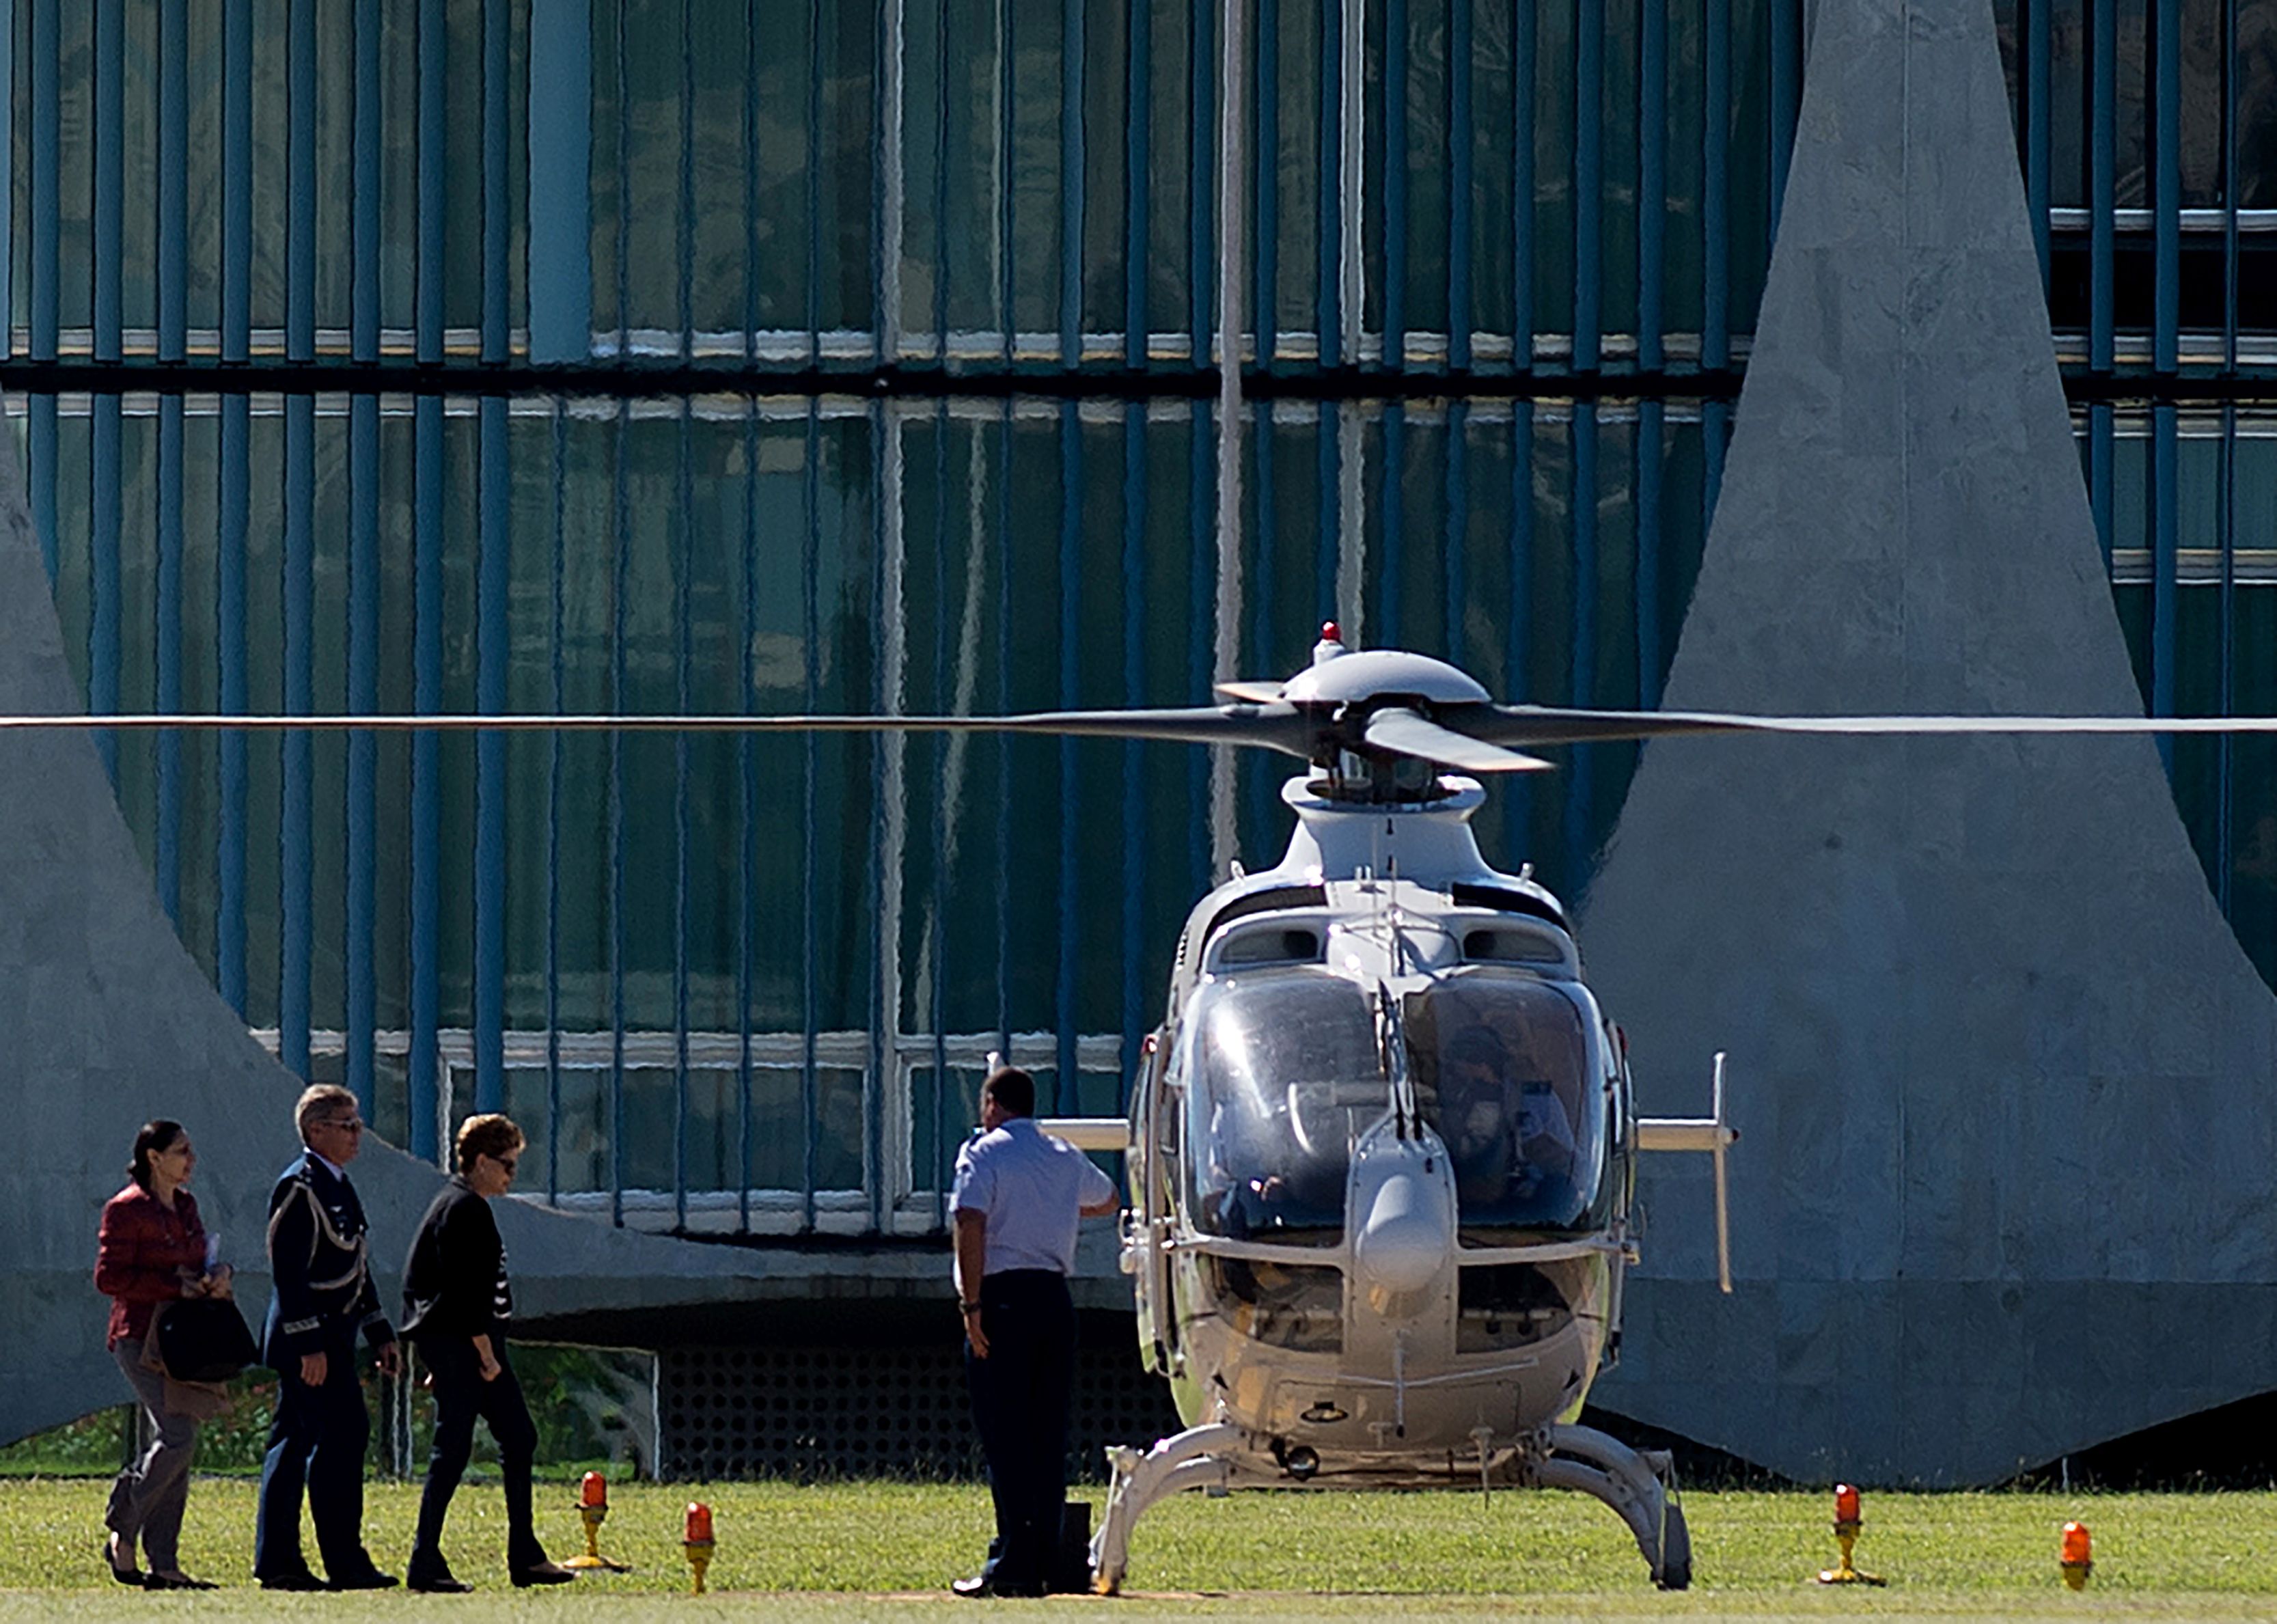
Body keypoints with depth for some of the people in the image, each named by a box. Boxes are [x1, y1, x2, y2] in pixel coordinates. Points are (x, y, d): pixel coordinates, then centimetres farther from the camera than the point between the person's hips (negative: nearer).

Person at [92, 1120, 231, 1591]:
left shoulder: (184, 1204, 15)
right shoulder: (127, 1209, -10)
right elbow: (109, 1277, -14)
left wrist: (217, 1274, 2)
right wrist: (174, 1286, -17)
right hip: (142, 1336, -8)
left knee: (176, 1445, 4)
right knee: (178, 1437, -17)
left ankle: (163, 1564, 6)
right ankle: (121, 1536, -2)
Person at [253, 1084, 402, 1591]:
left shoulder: (337, 1185, 18)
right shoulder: (298, 1187, -13)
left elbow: (354, 1269, 24)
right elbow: (288, 1271, -19)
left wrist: (380, 1334, 22)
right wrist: (309, 1344, -23)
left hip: (330, 1336, 10)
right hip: (309, 1339, -10)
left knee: (293, 1444, 10)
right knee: (341, 1436, -11)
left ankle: (277, 1562, 11)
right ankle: (345, 1563, -10)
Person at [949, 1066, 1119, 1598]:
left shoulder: (984, 1153, -3)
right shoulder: (1066, 1159, 15)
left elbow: (972, 1224, -16)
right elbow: (1107, 1200, 35)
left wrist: (972, 1305, -17)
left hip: (1003, 1297, -5)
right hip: (1056, 1299, 5)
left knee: (1005, 1438, -6)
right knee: (1048, 1436, 8)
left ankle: (1013, 1564, -12)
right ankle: (1045, 1561, 7)